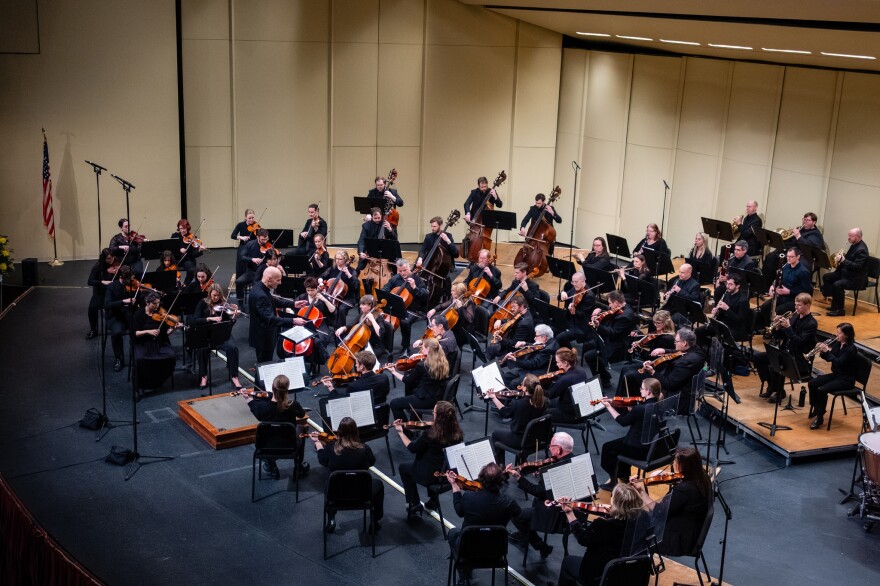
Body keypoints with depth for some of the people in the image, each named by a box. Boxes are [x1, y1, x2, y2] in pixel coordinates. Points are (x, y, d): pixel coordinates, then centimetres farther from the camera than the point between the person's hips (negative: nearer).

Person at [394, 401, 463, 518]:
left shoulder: (431, 433, -26)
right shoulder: (456, 433, -10)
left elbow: (412, 448, -12)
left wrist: (400, 432, -1)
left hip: (431, 475, -5)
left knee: (403, 467, 21)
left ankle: (414, 505, 20)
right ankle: (433, 501, 36)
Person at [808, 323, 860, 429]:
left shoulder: (851, 349, -20)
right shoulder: (837, 343, 3)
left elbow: (838, 363, -30)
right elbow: (829, 358, 11)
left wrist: (827, 351, -28)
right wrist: (822, 351, -9)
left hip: (846, 379, -8)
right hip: (835, 374, 8)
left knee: (822, 390, -26)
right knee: (812, 384, -5)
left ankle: (820, 418, -14)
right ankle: (815, 409, 12)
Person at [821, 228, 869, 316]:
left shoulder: (861, 249, -20)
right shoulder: (854, 245, 9)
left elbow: (857, 267, -27)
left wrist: (843, 260, -31)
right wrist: (840, 258, 0)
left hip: (856, 278, -11)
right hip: (846, 273, 11)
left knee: (837, 284, -31)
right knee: (826, 277, 8)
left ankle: (840, 310, -17)